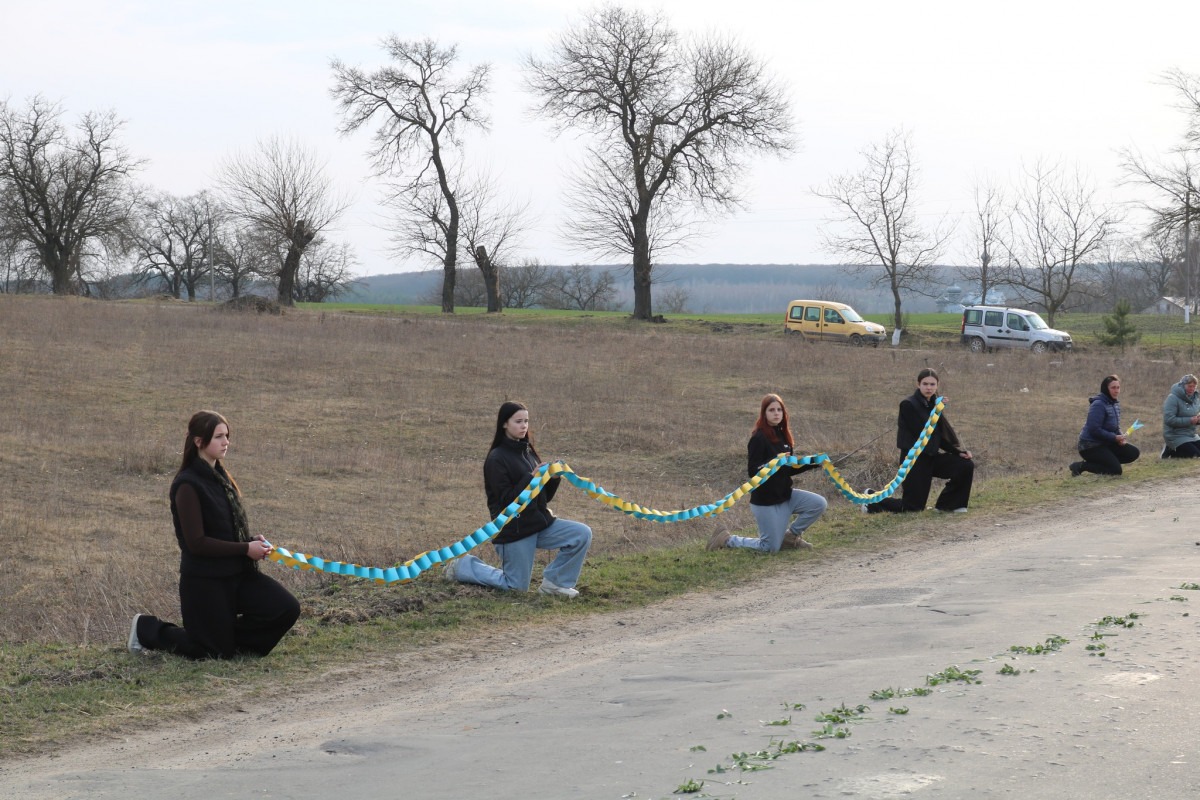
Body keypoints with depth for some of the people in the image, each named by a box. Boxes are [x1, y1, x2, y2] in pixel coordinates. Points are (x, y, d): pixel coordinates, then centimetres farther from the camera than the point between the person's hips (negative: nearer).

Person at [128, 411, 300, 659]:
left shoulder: (219, 478, 10)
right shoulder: (187, 484, -17)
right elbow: (196, 543, -20)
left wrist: (253, 541, -1)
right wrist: (246, 549, -18)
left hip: (236, 574, 7)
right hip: (204, 581, -7)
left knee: (287, 609, -9)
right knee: (217, 652, 2)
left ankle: (228, 635, 14)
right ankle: (147, 629, 23)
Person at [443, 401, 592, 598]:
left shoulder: (528, 451, 11)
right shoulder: (497, 458, -11)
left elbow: (545, 496, 12)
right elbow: (506, 499, -18)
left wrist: (554, 478, -7)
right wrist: (531, 478, -23)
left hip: (540, 522, 7)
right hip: (513, 529, -7)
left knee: (583, 535, -11)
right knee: (517, 587, 0)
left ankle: (554, 582, 3)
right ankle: (462, 566, 18)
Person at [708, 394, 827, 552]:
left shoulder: (782, 436, 9)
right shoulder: (759, 438, -16)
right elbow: (752, 472, -21)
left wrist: (811, 463, 5)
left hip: (785, 495, 7)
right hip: (765, 500, -7)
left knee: (819, 504, -7)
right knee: (772, 548, -4)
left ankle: (791, 535, 14)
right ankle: (727, 540, 15)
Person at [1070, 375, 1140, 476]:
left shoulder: (1115, 405, 11)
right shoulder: (1098, 405, -19)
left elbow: (1116, 428, 20)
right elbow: (1094, 430, -24)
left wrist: (1121, 436, -4)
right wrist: (1115, 438, -21)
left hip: (1107, 444, 9)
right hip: (1091, 445, -9)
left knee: (1134, 453, 2)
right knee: (1116, 470, -17)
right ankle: (1081, 466, -8)